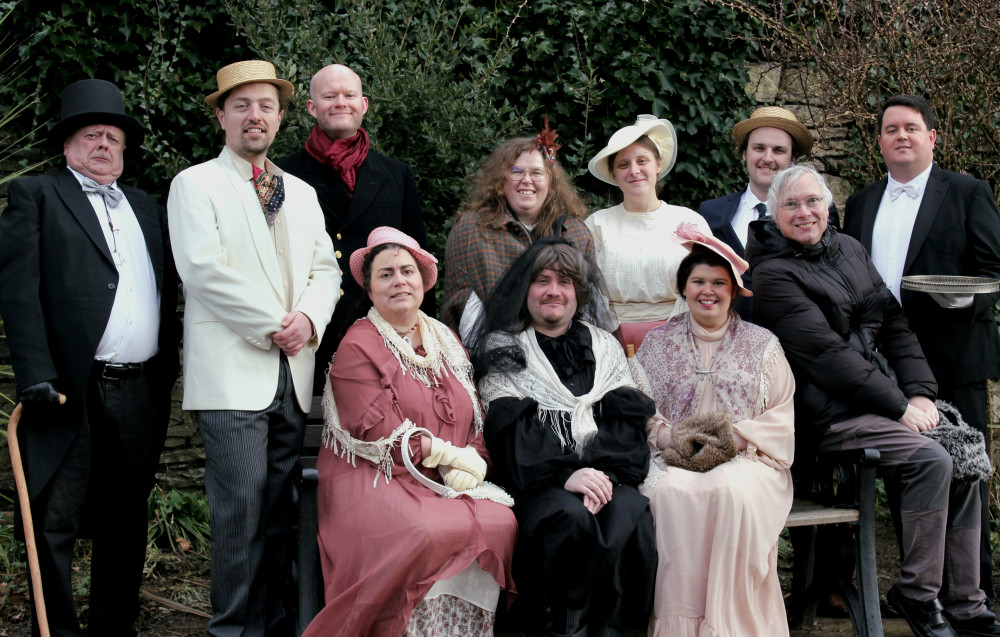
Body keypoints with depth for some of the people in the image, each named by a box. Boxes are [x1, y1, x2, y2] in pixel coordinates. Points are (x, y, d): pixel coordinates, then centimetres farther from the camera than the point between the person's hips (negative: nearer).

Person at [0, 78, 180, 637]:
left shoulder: (148, 208, 20)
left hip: (141, 394, 5)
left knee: (125, 521, 11)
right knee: (54, 522, -3)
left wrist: (169, 366, 8)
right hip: (71, 389, -5)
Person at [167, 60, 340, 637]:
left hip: (293, 372, 5)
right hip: (233, 369, -5)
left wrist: (309, 317, -6)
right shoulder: (196, 184, 3)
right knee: (241, 504, -10)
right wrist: (272, 326, -10)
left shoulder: (301, 193, 21)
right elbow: (203, 269, -8)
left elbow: (326, 268, 15)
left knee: (279, 506, 5)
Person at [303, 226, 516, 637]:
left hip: (451, 483, 6)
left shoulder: (445, 341, 18)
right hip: (375, 480, -6)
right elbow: (381, 432, -11)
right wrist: (452, 455, -10)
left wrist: (470, 465, -7)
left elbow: (476, 421, 14)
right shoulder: (358, 346, -1)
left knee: (502, 523, -23)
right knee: (428, 533, -35)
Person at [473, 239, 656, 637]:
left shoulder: (604, 347, 21)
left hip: (606, 477, 3)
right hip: (536, 485, -2)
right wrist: (564, 475, -19)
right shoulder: (503, 350, 11)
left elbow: (626, 418, 8)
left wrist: (609, 472, -12)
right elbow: (512, 428, -4)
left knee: (630, 516, -29)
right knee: (571, 519, -33)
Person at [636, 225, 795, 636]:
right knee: (672, 493, -36)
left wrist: (734, 435, -10)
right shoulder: (658, 342, 17)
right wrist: (665, 435, -10)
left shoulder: (762, 345, 14)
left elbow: (781, 418, 7)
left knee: (734, 492, -37)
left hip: (744, 459, -1)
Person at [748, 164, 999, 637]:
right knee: (930, 460, -24)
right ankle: (917, 594, -10)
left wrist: (920, 392, 0)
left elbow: (893, 322, 14)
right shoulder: (773, 274, -7)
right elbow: (824, 351, -15)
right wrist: (898, 406, -16)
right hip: (830, 413, -7)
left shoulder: (849, 250, 16)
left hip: (890, 397, 7)